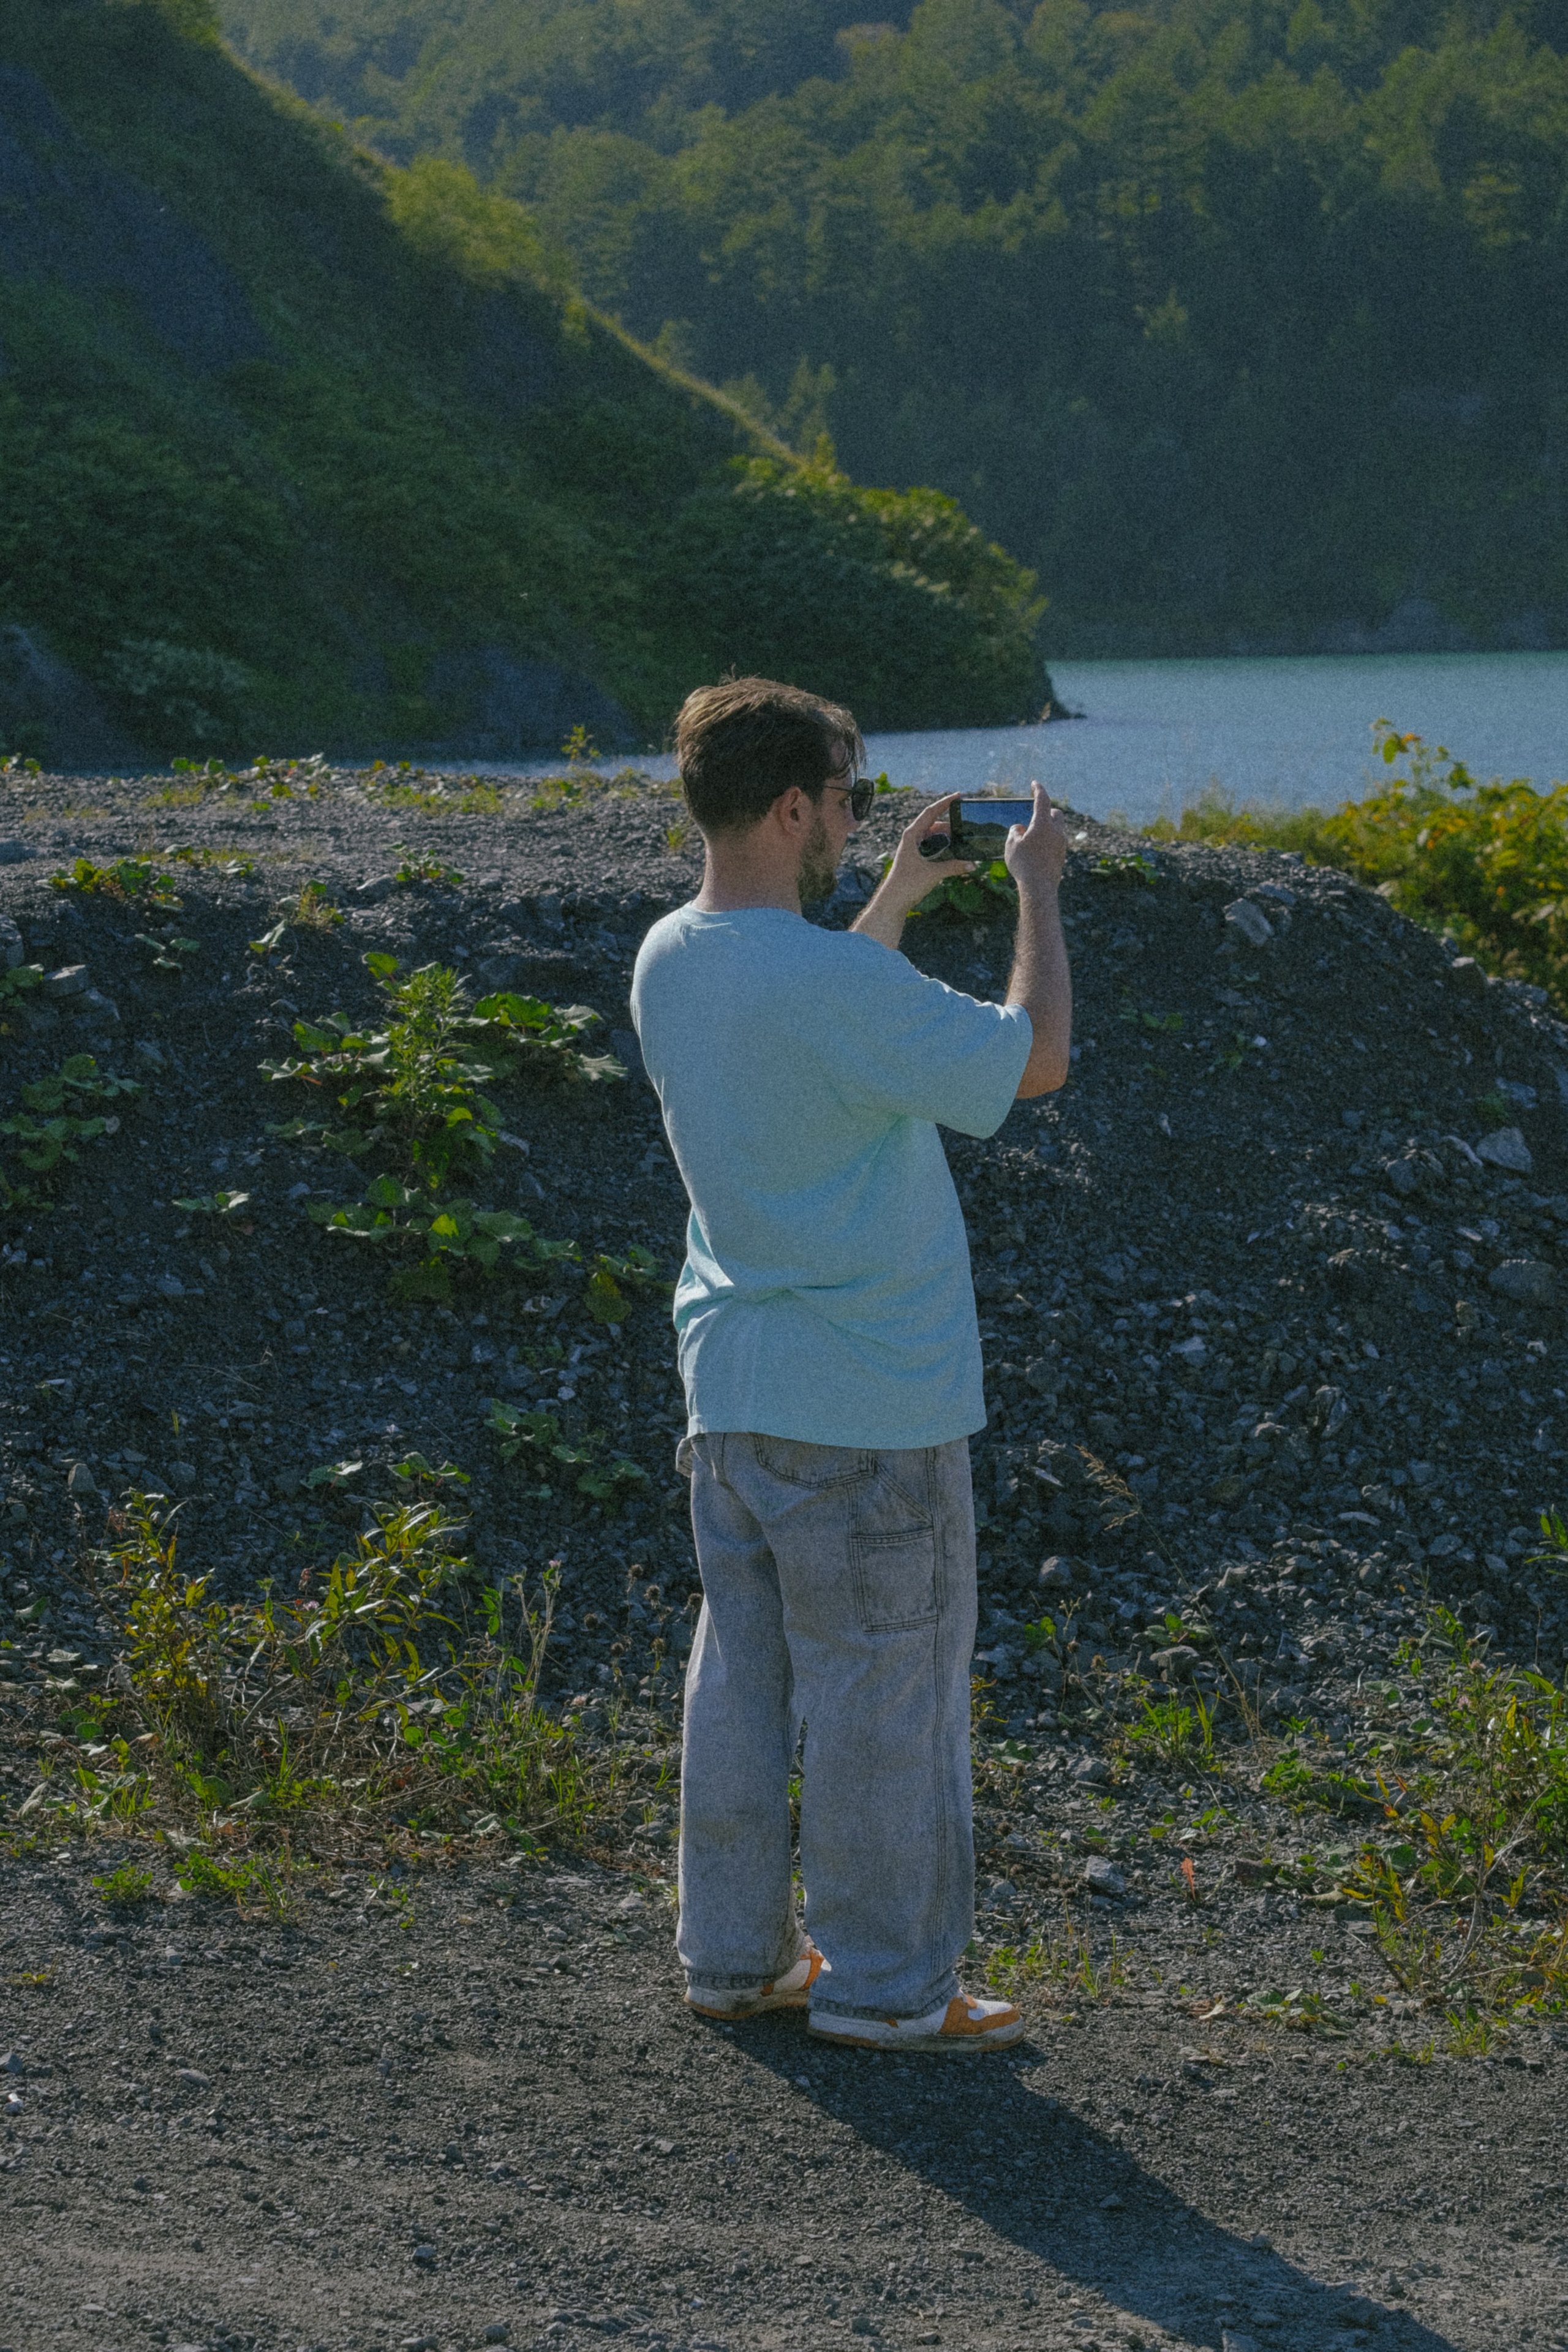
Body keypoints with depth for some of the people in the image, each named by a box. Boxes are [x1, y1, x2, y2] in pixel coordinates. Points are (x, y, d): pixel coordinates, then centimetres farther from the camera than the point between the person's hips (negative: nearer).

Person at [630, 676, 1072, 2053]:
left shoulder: (668, 961, 4)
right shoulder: (836, 982, -23)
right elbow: (1035, 1061, -13)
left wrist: (901, 892, 24)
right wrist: (1039, 890, -1)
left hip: (729, 1388, 8)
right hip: (870, 1403, -8)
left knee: (743, 1673, 14)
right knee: (885, 1690, 3)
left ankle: (735, 1955, 23)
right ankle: (885, 1985, 11)